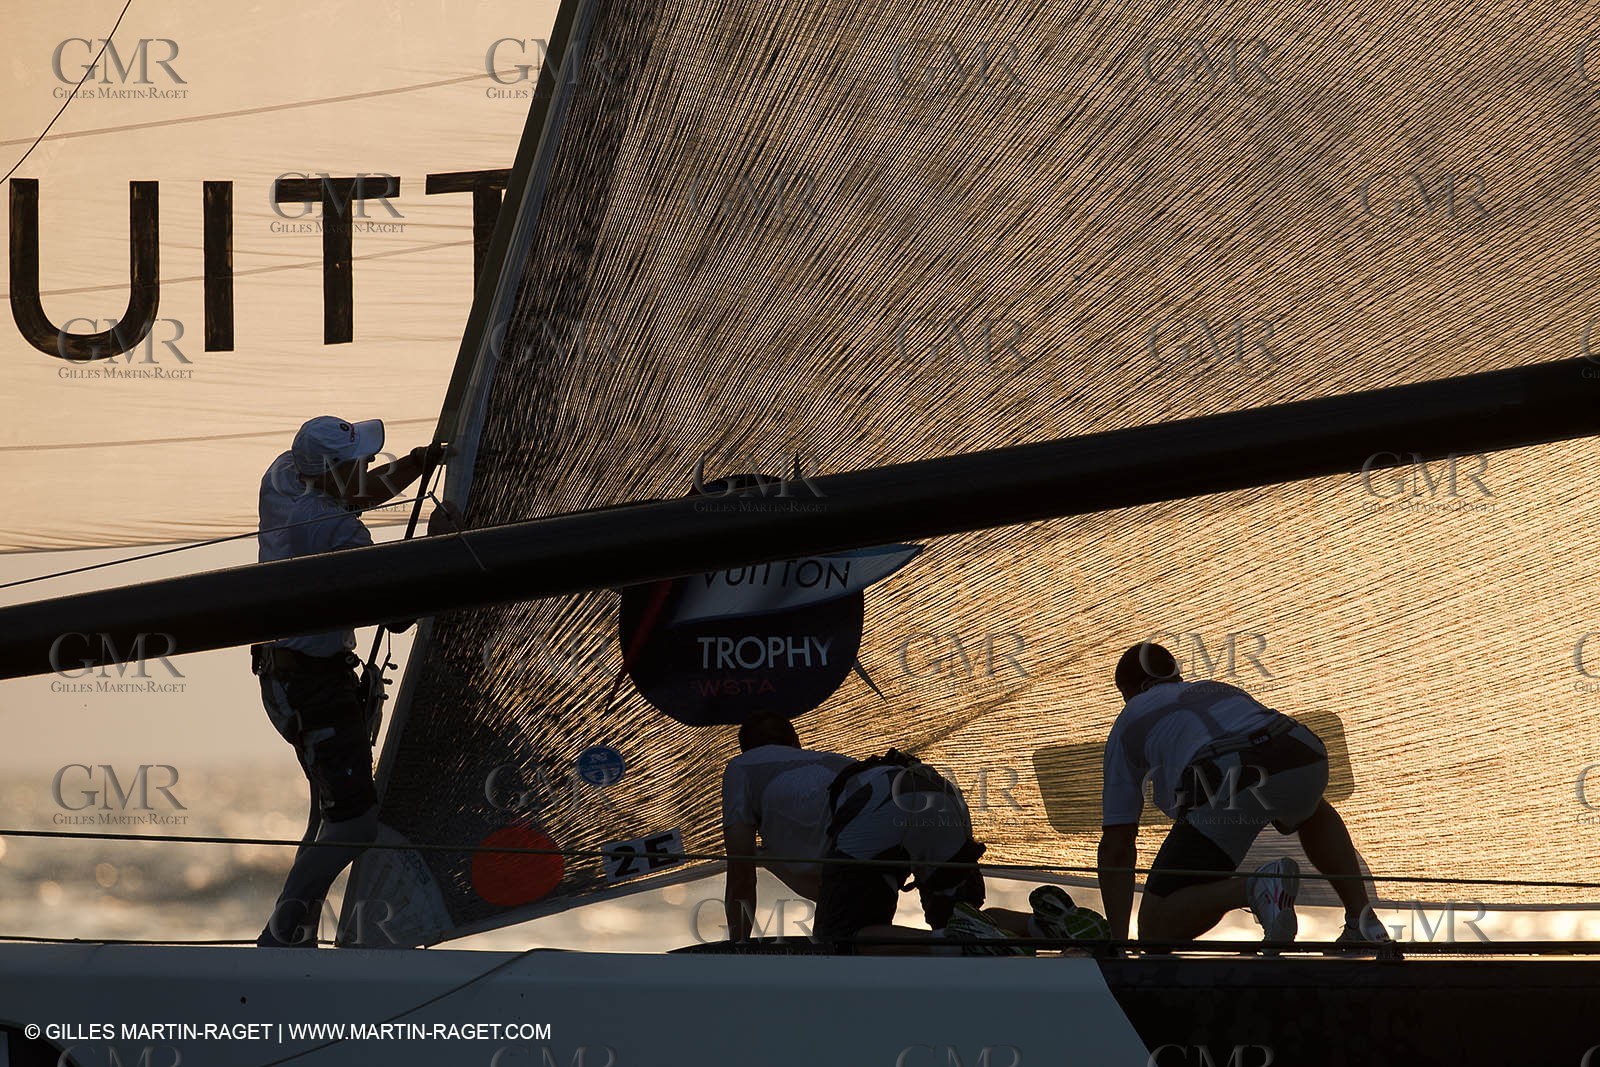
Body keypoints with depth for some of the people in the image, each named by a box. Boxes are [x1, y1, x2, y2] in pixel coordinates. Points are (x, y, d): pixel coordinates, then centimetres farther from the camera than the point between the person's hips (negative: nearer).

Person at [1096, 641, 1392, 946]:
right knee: (1312, 812, 44)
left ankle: (1259, 888, -18)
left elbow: (1117, 846, 23)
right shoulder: (1220, 690, 41)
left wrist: (1118, 943, 25)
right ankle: (1361, 918, 25)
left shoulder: (1130, 721, 28)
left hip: (1226, 789, -5)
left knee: (1158, 932, 6)